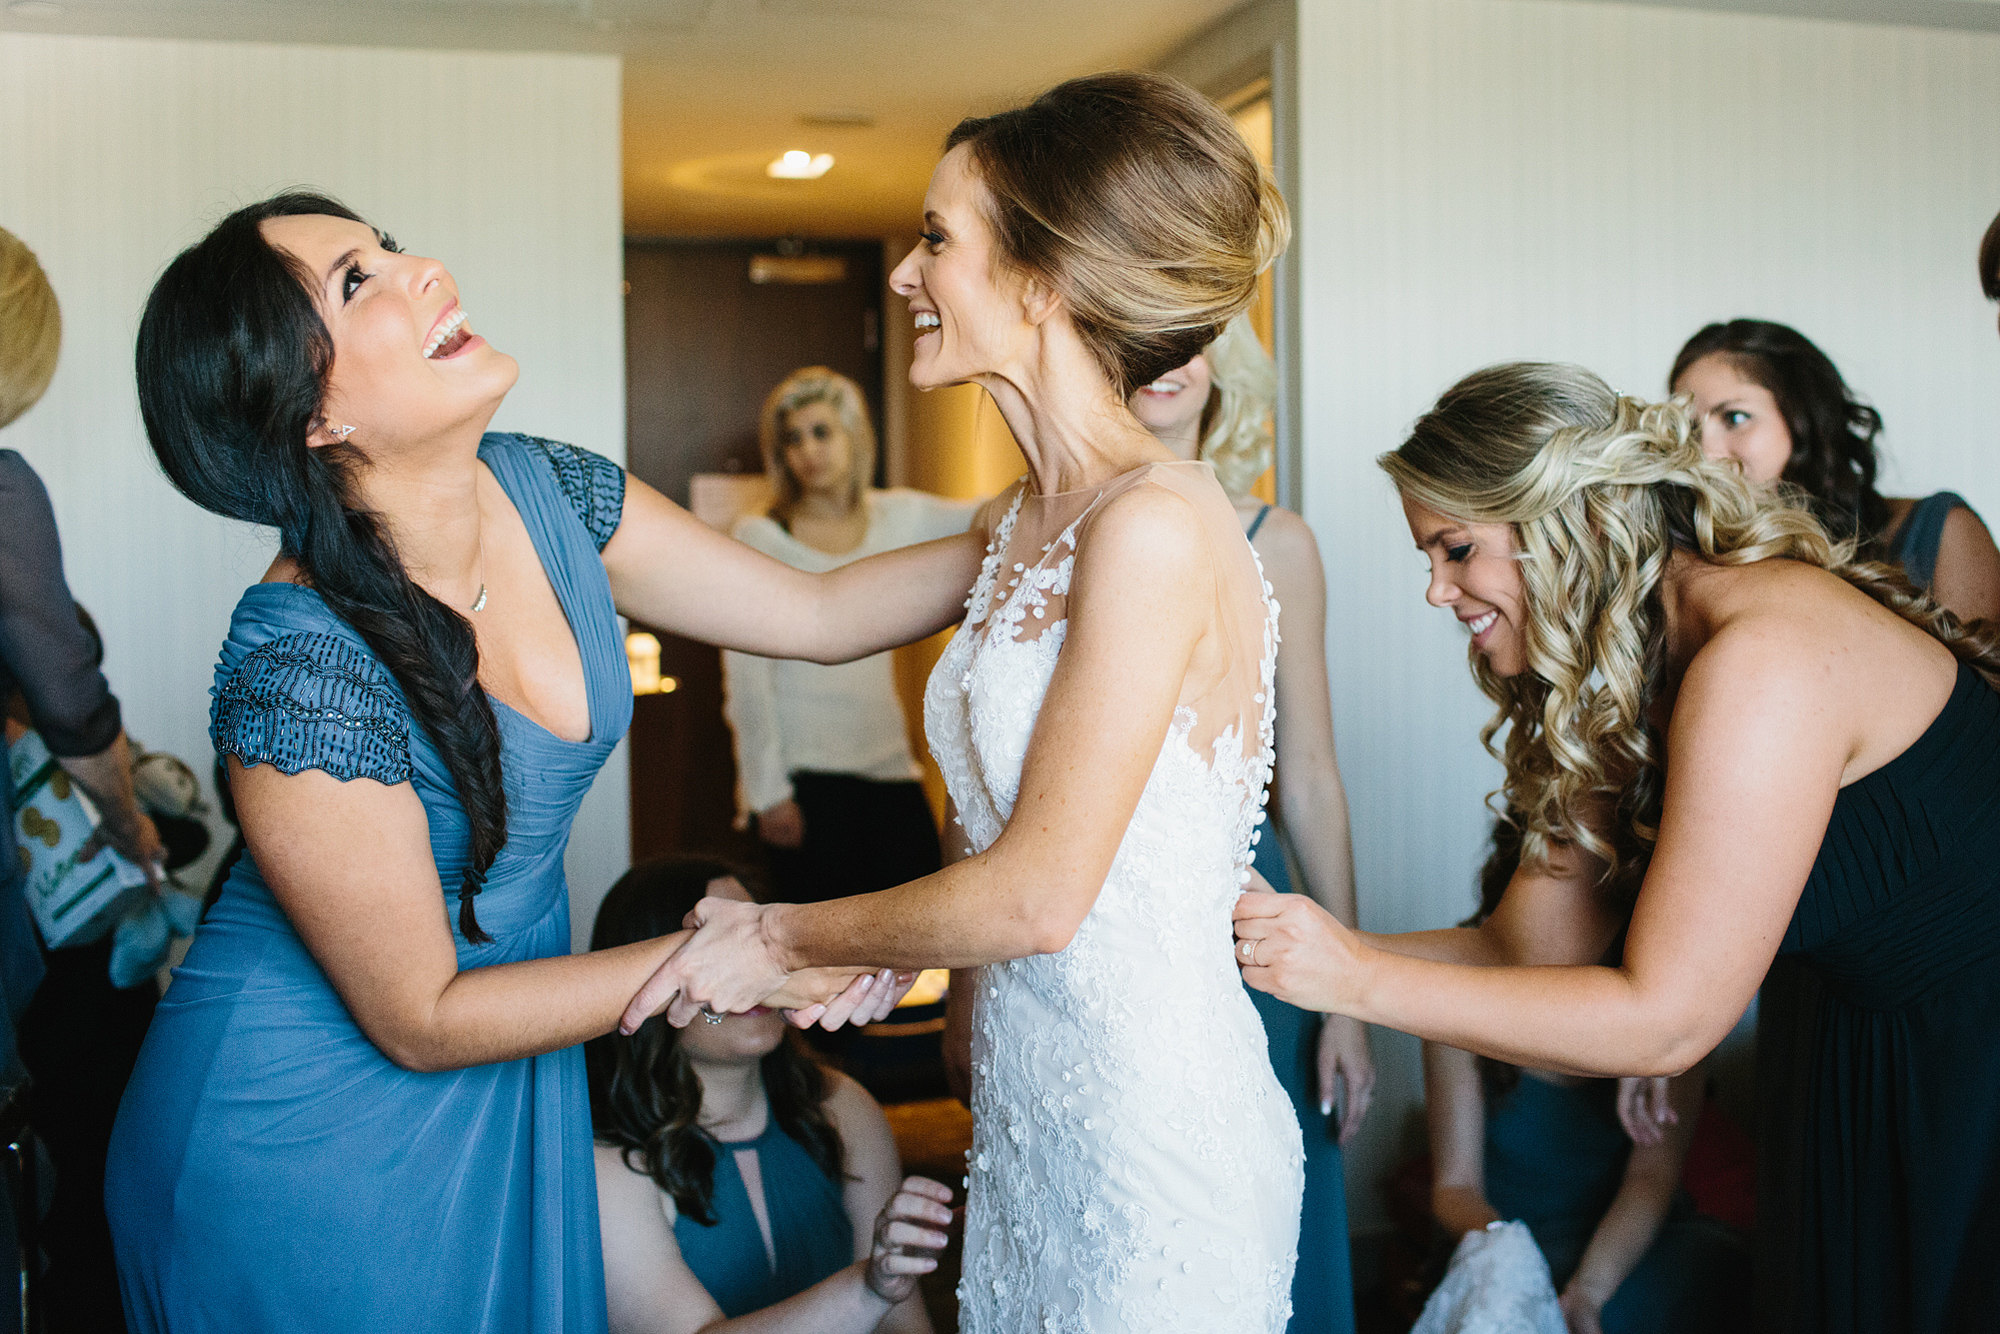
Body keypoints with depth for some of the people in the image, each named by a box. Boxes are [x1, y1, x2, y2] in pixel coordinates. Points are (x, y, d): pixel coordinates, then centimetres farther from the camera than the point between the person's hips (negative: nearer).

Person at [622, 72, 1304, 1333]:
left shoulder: (1155, 524, -21)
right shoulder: (1021, 520, 6)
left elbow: (1038, 893, -20)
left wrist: (783, 939, -8)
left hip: (1154, 1139, -8)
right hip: (1028, 1107, 8)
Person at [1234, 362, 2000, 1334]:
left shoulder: (1764, 656, -27)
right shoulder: (1612, 686, 1)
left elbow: (1666, 1018, -26)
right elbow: (1529, 948, 0)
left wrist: (1357, 979, -24)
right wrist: (1301, 947, -12)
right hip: (1882, 1070, 8)